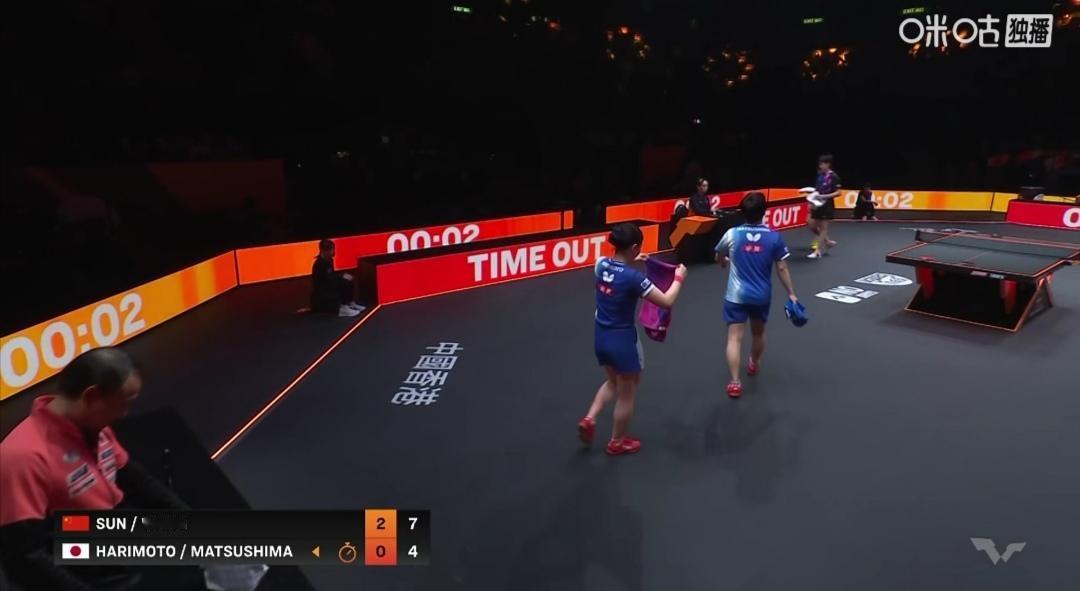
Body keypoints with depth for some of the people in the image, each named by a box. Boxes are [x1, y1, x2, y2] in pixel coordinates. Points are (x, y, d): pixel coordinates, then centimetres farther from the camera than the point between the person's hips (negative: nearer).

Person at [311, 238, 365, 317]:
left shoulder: (329, 260, 7)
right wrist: (342, 277, -18)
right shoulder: (319, 264, -21)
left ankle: (349, 303, 4)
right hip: (320, 296, -9)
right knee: (344, 283, -23)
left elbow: (332, 276, 14)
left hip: (328, 289, 9)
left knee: (348, 281, 3)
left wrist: (343, 276, -4)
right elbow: (328, 279, -25)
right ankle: (343, 308, -23)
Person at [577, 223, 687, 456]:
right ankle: (617, 442, 31)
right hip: (622, 340, -7)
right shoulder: (633, 277, -24)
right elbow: (667, 301, -17)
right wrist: (679, 278, -3)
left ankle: (589, 419, 15)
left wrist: (630, 261, 24)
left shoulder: (601, 264, -5)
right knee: (626, 394, 15)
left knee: (613, 382, 30)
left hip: (601, 337, 7)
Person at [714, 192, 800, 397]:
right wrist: (791, 293, 7)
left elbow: (718, 258, 10)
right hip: (762, 295, 2)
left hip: (736, 295, -2)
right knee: (758, 333, 24)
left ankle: (735, 382, -11)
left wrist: (726, 263, 34)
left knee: (735, 337, -2)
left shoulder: (732, 234, -8)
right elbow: (782, 268, -3)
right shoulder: (774, 237, -7)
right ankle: (754, 364, 49)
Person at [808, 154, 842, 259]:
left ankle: (818, 251, 3)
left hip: (827, 205, -7)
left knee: (823, 228, -1)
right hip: (818, 205, 7)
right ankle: (829, 241, 28)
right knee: (812, 227, 9)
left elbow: (838, 192, -13)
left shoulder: (833, 176, -12)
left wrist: (824, 196, -23)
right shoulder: (820, 175, 7)